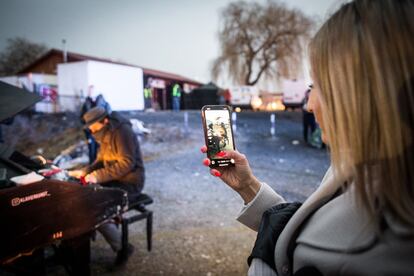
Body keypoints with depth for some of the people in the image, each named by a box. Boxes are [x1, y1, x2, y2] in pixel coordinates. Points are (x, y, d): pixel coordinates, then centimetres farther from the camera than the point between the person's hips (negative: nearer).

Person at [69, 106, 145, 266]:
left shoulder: (122, 132, -20)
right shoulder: (106, 135, 10)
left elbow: (127, 163, -27)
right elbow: (101, 161, 15)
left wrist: (98, 176, -28)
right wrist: (85, 172, -2)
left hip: (130, 182, -9)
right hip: (116, 179, 10)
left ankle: (122, 247, -5)